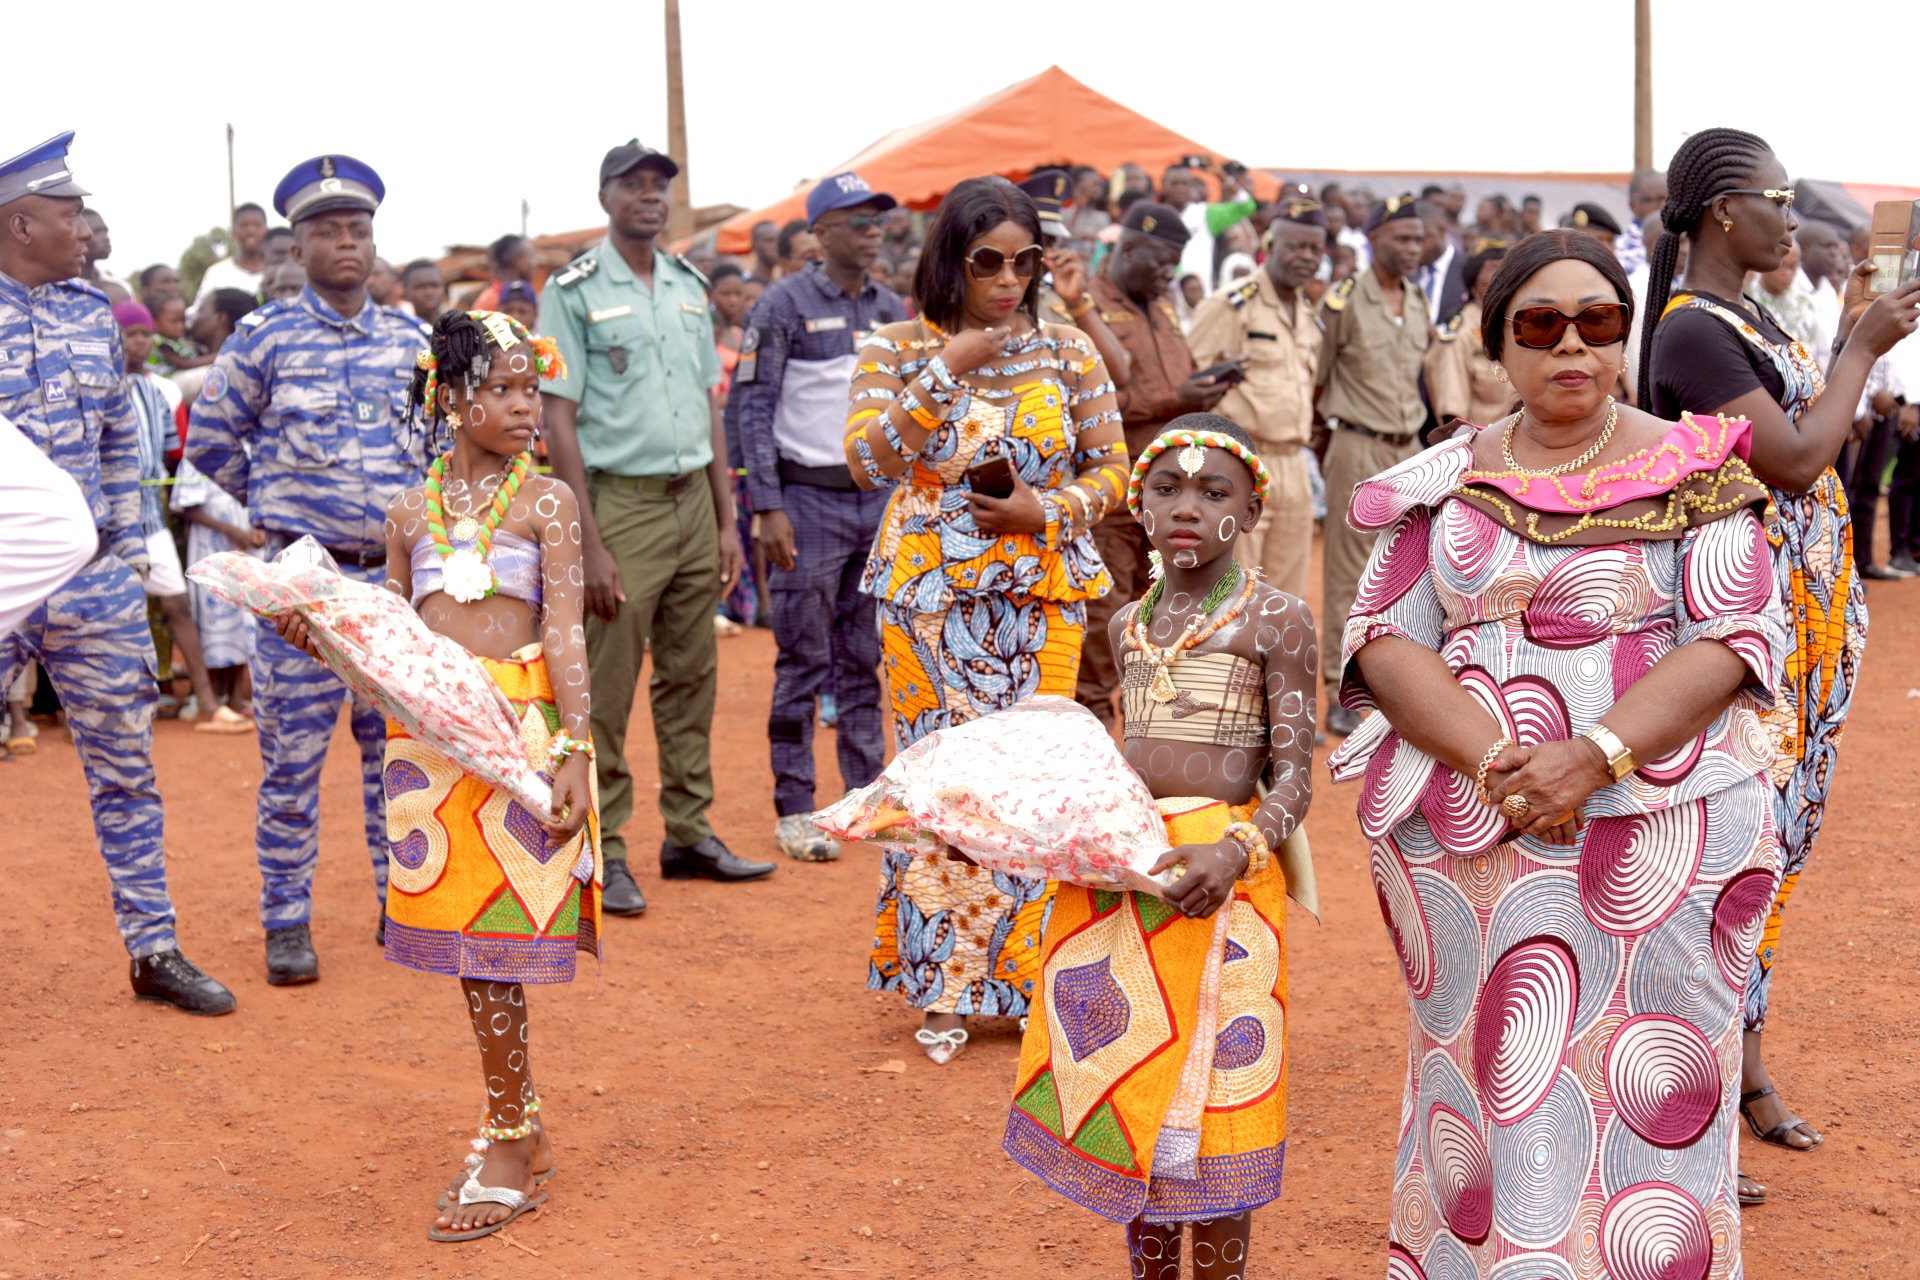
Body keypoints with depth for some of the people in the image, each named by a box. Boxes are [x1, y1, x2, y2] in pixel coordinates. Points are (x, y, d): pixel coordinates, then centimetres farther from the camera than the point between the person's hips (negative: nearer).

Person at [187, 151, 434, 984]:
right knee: (292, 756, 0)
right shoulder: (265, 339, -3)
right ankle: (287, 923, 10)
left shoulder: (410, 341, 8)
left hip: (400, 575, 3)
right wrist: (279, 503, 9)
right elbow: (208, 441, 5)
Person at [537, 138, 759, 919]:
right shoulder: (573, 292, -5)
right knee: (606, 693, -3)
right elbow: (559, 421, -9)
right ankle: (601, 853, 5)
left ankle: (689, 834, 20)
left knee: (691, 678, 11)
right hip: (620, 502, -6)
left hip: (693, 501, 6)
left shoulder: (690, 288, 13)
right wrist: (590, 543, -15)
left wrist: (726, 520, 10)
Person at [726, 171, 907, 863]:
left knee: (866, 661, 10)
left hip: (881, 500, 5)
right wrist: (769, 507, -16)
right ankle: (794, 811, 4)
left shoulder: (892, 311, 12)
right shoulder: (784, 305, -6)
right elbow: (749, 409, -9)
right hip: (810, 500, -5)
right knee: (804, 661, -2)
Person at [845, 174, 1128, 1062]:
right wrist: (946, 373, -18)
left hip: (1042, 596, 1)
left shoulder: (1067, 353, 5)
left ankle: (1022, 974, 13)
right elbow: (865, 461, -12)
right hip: (932, 598, -1)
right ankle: (943, 989, 12)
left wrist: (1048, 509, -11)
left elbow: (1110, 469, 7)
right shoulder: (898, 350, 1)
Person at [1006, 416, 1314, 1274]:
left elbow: (1294, 778, -10)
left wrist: (1235, 849, -27)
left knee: (1205, 1100, 0)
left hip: (1217, 878, -6)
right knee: (1126, 1095, 13)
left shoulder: (1274, 621, -5)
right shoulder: (1129, 626, 12)